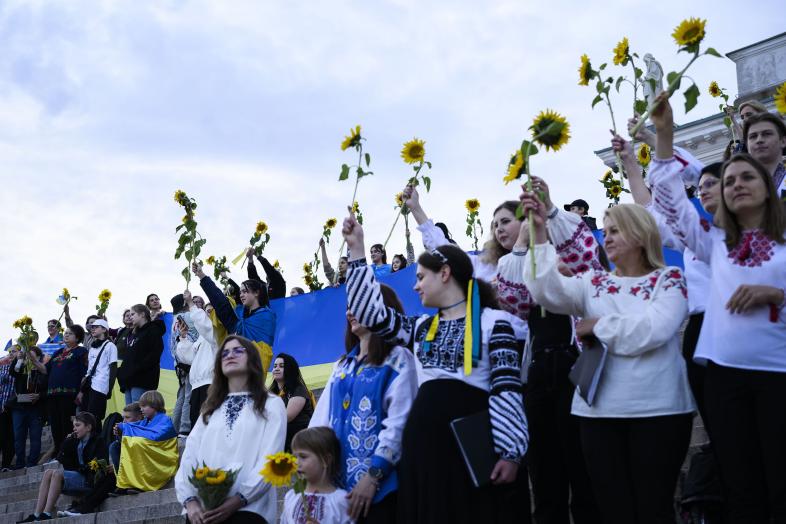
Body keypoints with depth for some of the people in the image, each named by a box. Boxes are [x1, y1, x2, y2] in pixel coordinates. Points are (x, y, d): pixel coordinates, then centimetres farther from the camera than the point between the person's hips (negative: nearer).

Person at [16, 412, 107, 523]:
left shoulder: (98, 442, -4)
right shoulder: (75, 441, 17)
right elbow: (62, 460, 11)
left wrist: (78, 468, -8)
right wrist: (68, 442, 1)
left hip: (90, 480, -7)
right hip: (77, 477, 8)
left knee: (57, 474, -23)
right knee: (48, 472, -10)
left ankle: (47, 514, -27)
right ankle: (36, 515, -19)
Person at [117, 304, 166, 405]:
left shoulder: (153, 331, -3)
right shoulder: (134, 333, 24)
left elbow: (154, 356, -15)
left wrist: (135, 370, -20)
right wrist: (122, 372, 8)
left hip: (142, 381, -9)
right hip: (129, 381, 9)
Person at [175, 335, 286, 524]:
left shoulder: (271, 404, 9)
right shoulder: (211, 408, 22)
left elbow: (270, 461, -4)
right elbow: (190, 455, 9)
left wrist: (238, 500, -15)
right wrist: (190, 500, -7)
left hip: (247, 509, -3)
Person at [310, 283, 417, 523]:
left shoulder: (398, 359, -1)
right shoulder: (343, 364, 19)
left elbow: (399, 422, -11)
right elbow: (323, 416, 13)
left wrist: (372, 476, -17)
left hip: (379, 483, -6)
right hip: (338, 479, 6)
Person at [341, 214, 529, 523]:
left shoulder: (494, 321, -1)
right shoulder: (421, 328, 19)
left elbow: (507, 389, -7)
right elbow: (372, 313, 15)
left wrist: (510, 450, -14)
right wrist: (357, 251, 15)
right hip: (423, 440, 6)